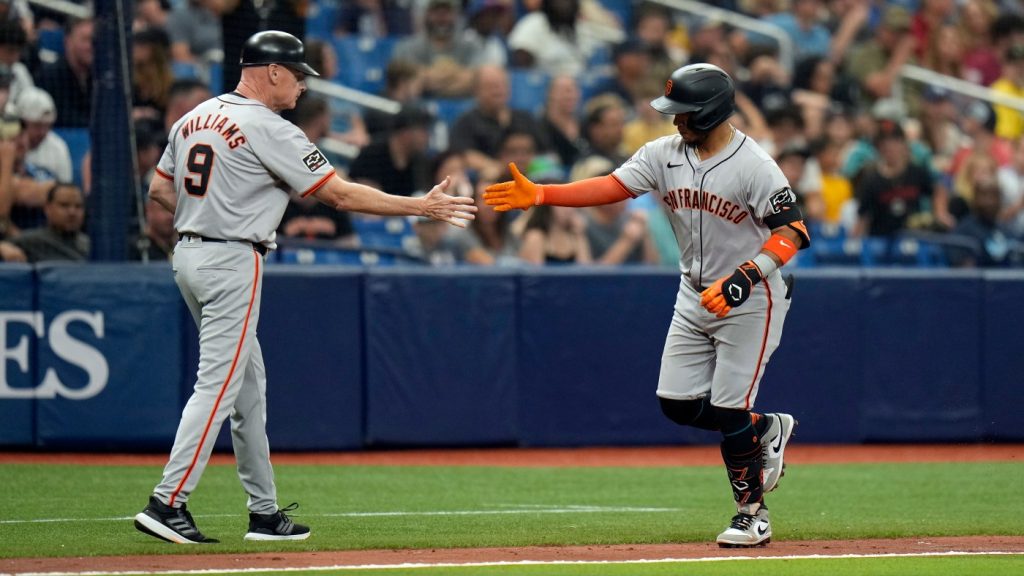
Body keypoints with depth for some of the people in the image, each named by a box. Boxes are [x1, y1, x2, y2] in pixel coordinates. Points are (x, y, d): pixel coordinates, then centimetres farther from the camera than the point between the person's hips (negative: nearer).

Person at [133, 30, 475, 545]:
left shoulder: (195, 118, 11)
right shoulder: (268, 131, -13)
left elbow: (159, 189, 15)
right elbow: (341, 195, -13)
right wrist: (422, 207, -8)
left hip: (189, 254, 9)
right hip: (232, 265, -9)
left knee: (248, 387, 13)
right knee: (217, 386, -9)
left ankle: (265, 512, 16)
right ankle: (167, 502, -15)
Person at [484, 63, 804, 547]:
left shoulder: (754, 166, -19)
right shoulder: (665, 153, -1)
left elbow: (792, 232, -22)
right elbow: (613, 186, -6)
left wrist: (745, 276, -34)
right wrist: (539, 195, -16)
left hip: (751, 298, -7)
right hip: (695, 295, 7)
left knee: (728, 409, -8)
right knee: (678, 403, 5)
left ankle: (752, 513, 9)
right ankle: (767, 430, 29)